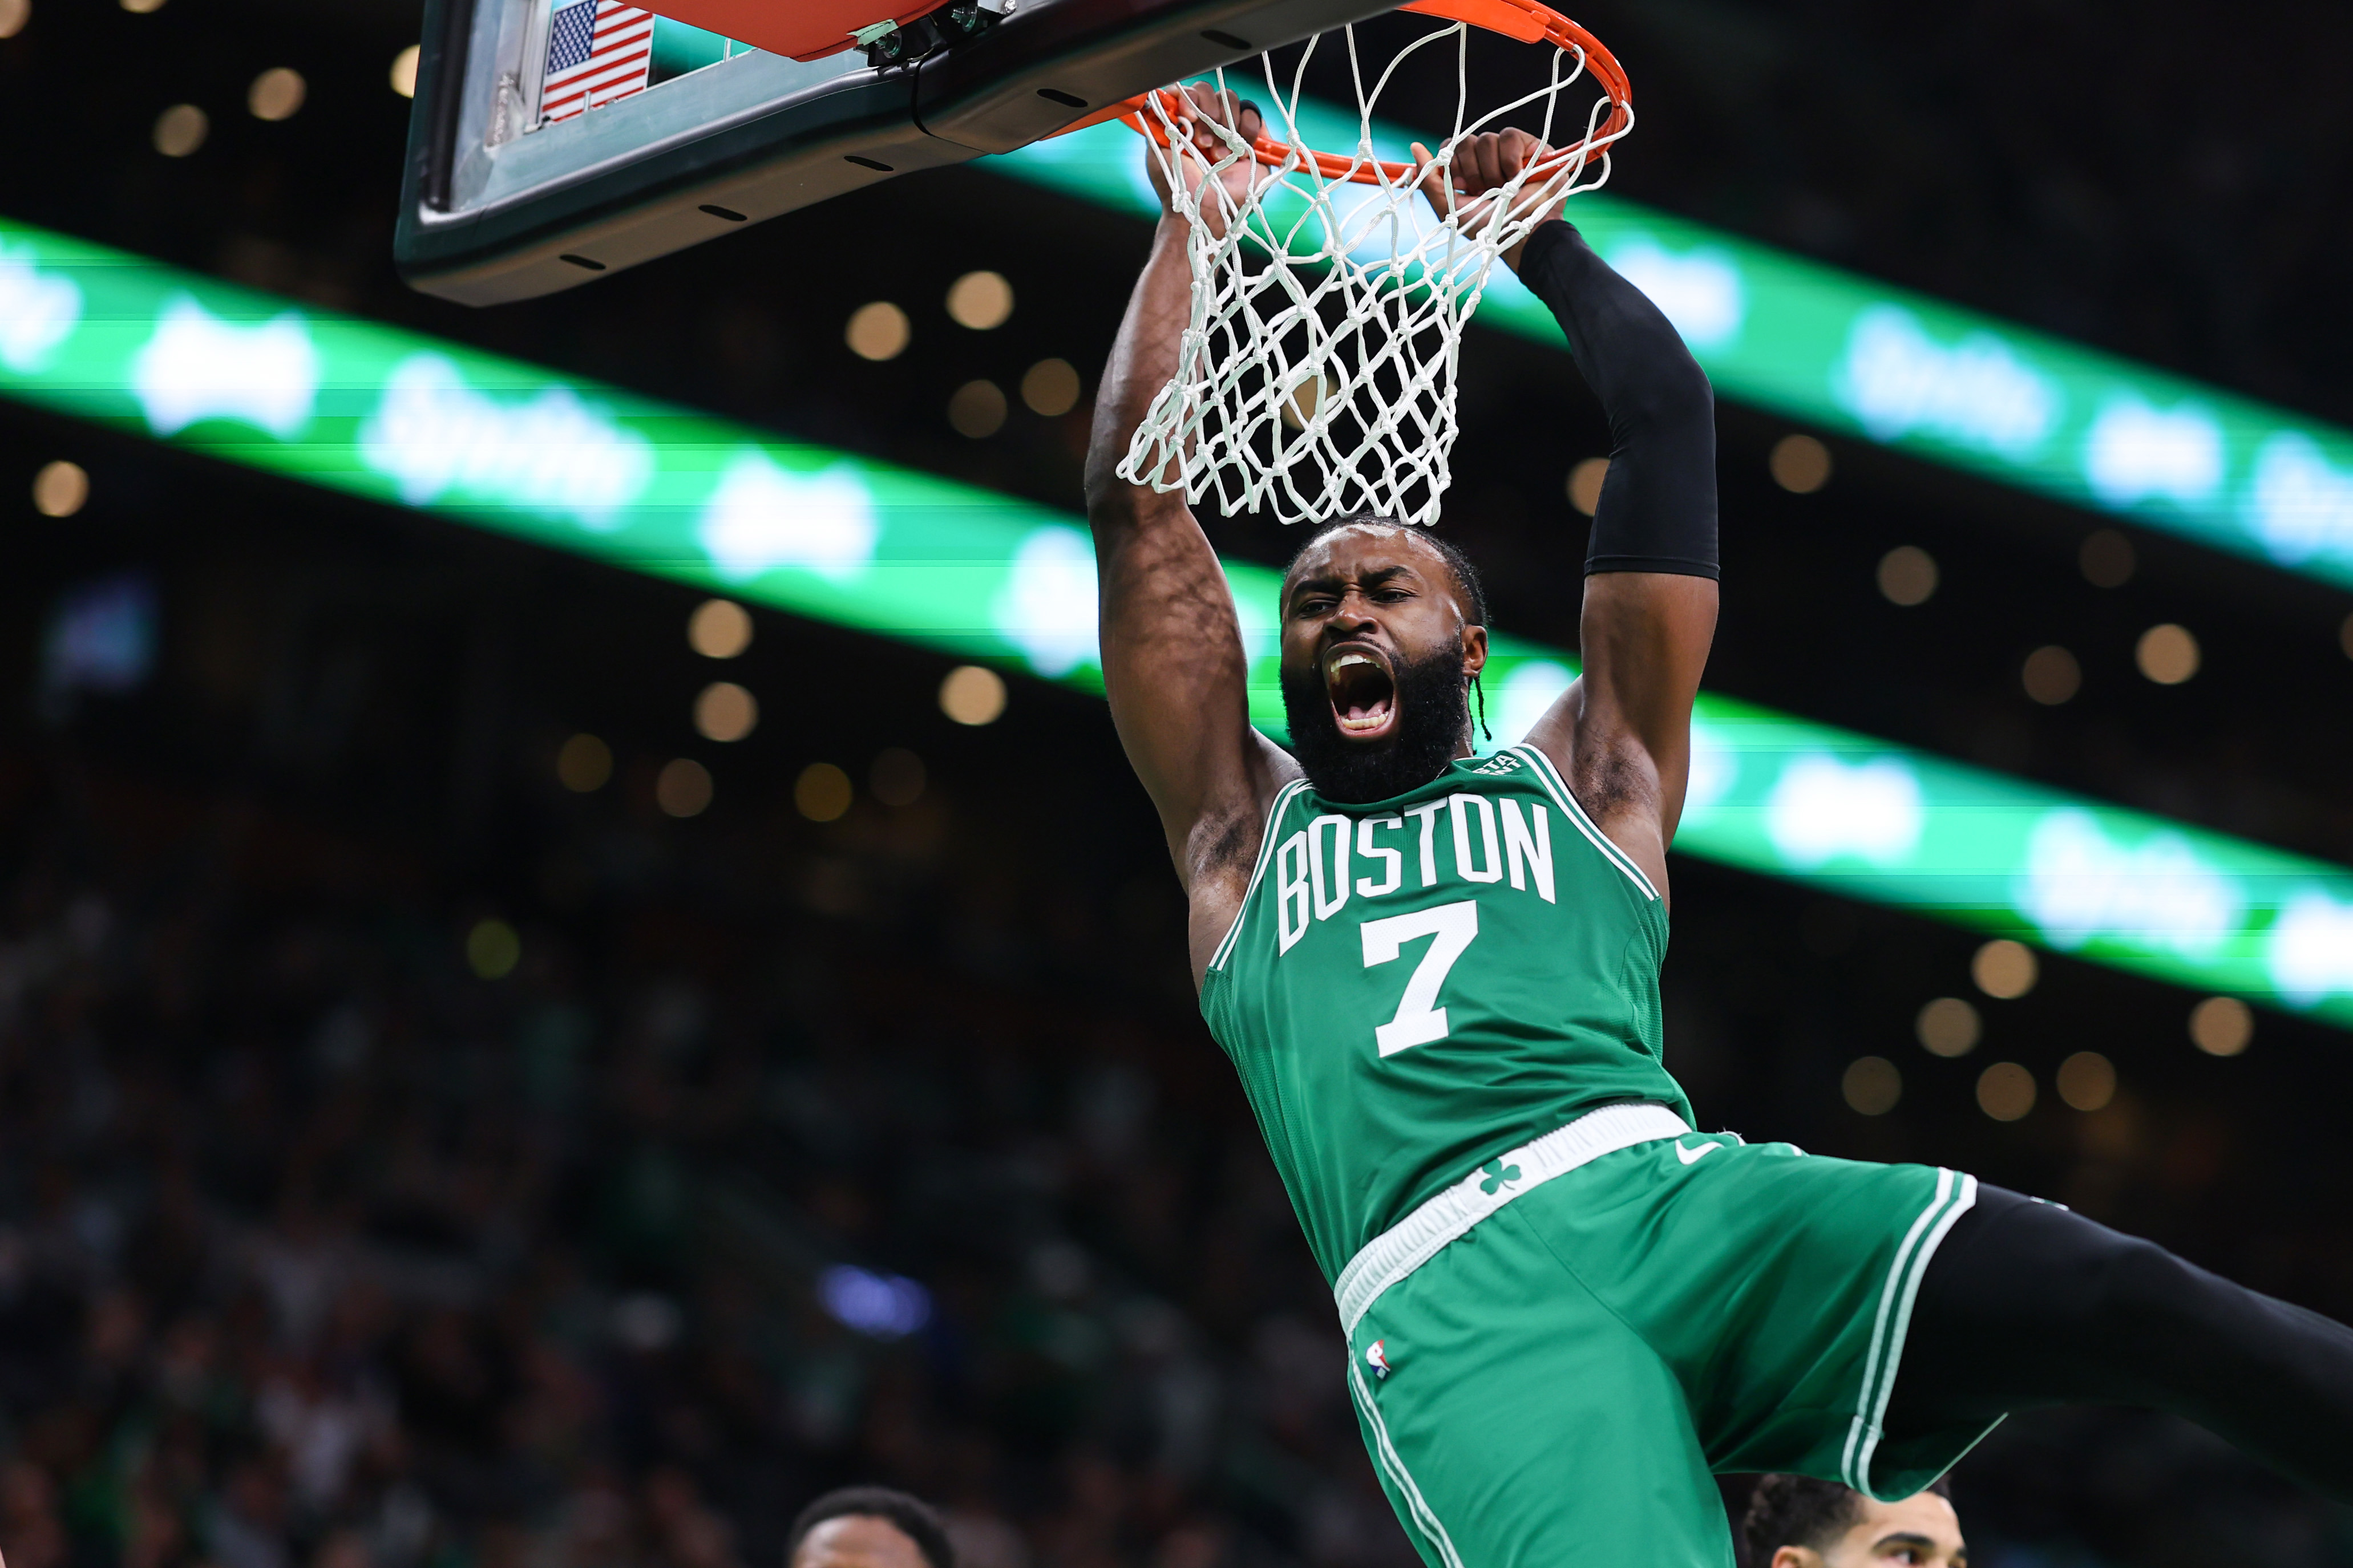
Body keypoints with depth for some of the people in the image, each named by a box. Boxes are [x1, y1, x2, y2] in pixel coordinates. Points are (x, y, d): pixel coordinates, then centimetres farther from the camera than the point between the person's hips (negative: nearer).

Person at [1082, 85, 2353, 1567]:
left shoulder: (1585, 780, 29)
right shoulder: (1243, 834, 30)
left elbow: (1671, 425, 28)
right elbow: (1142, 503, 26)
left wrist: (1542, 238, 34)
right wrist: (1194, 228, 31)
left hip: (1669, 1190, 2)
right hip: (1452, 1306, -2)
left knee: (2120, 1293, -26)